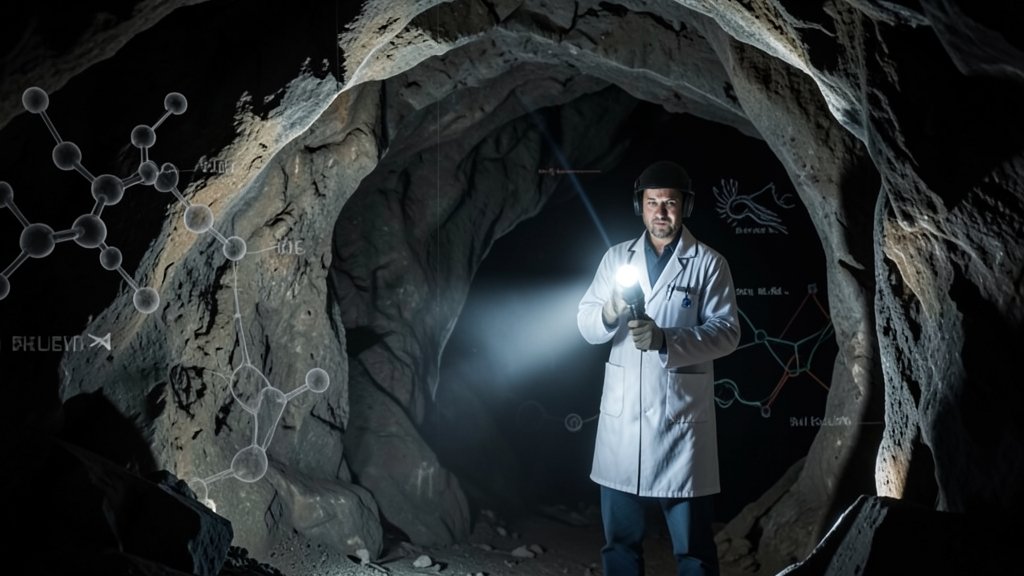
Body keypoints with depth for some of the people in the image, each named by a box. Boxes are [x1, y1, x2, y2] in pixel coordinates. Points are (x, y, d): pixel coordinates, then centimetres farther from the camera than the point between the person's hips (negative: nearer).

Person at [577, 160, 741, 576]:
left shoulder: (708, 263, 0)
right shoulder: (617, 257, 9)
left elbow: (726, 332, -8)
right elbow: (586, 326, 4)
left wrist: (665, 339, -23)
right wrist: (609, 312, -19)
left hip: (681, 415, -3)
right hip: (622, 414, 3)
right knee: (620, 538, 13)